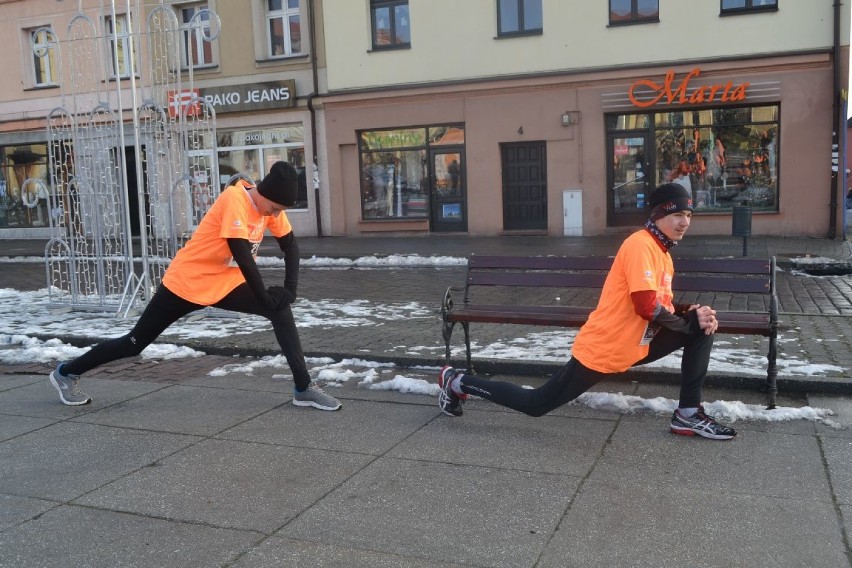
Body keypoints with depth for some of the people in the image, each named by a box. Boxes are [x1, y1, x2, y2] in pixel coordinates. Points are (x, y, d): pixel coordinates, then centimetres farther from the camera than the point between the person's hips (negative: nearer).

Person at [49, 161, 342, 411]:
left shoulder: (269, 201, -4)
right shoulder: (235, 199, -27)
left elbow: (290, 245, 6)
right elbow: (243, 256, -31)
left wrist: (290, 288, -6)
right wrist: (265, 298, -24)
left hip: (227, 284, 7)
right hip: (187, 282, -6)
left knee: (281, 309, -13)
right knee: (136, 342, 5)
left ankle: (303, 389, -8)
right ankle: (65, 373, 28)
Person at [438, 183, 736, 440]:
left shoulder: (663, 253, 11)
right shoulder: (640, 244, -19)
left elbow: (664, 307, 16)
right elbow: (647, 307, -25)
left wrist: (693, 313, -3)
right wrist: (691, 320, -11)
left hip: (635, 346, 9)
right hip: (602, 350, -9)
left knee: (702, 331, 3)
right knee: (535, 404, 1)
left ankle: (688, 415, 9)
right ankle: (457, 382, 17)